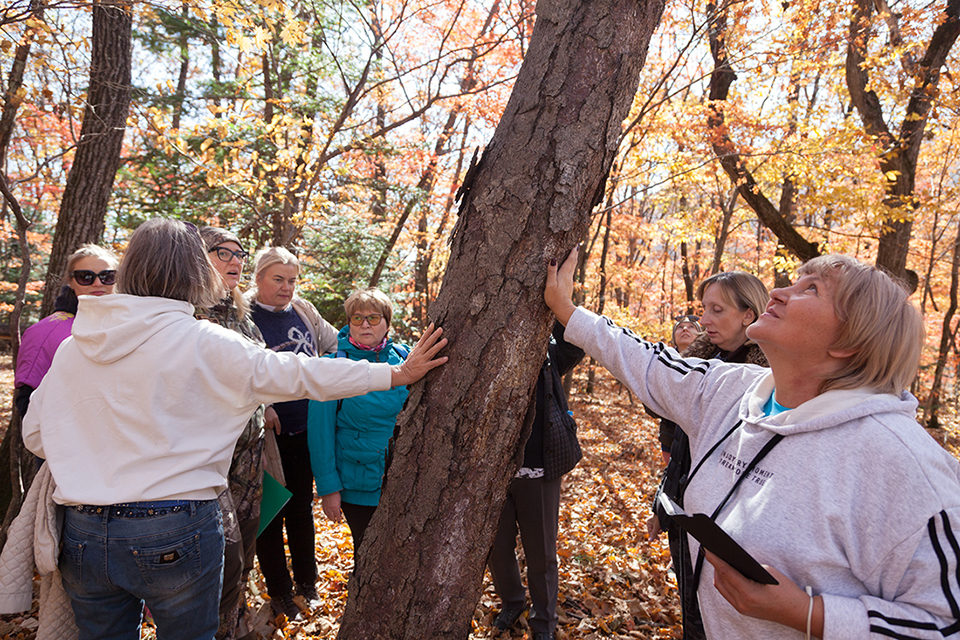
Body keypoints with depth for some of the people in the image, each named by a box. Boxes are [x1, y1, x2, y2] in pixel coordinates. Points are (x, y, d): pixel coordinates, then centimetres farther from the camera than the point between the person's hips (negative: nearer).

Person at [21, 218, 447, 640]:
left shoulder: (71, 348, 1)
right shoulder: (203, 343, -13)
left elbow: (35, 435, 9)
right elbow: (301, 375, -10)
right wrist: (397, 373, -3)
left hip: (83, 534, 5)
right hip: (175, 534, -4)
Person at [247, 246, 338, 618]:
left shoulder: (304, 312, 8)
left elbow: (336, 346, 19)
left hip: (306, 428, 4)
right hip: (269, 432, -4)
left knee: (302, 506, 16)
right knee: (270, 509, 7)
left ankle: (306, 581, 33)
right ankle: (279, 591, 24)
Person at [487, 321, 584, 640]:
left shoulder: (547, 357, -2)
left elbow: (575, 344, -17)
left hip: (538, 473, -1)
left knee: (541, 552, 11)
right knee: (497, 547, 16)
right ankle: (511, 601, 44)